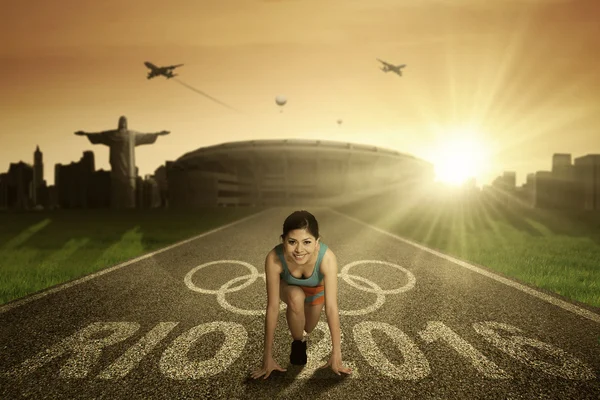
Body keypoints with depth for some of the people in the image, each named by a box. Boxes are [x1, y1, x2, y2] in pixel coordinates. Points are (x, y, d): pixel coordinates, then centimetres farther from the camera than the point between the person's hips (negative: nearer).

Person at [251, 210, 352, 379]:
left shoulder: (327, 257, -42)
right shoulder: (274, 258, -41)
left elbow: (332, 307, -38)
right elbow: (272, 307, -34)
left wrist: (336, 354, -36)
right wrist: (268, 356, -31)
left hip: (317, 290, 1)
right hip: (289, 288, -1)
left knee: (307, 329, 13)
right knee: (296, 297, -33)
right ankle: (298, 343, -4)